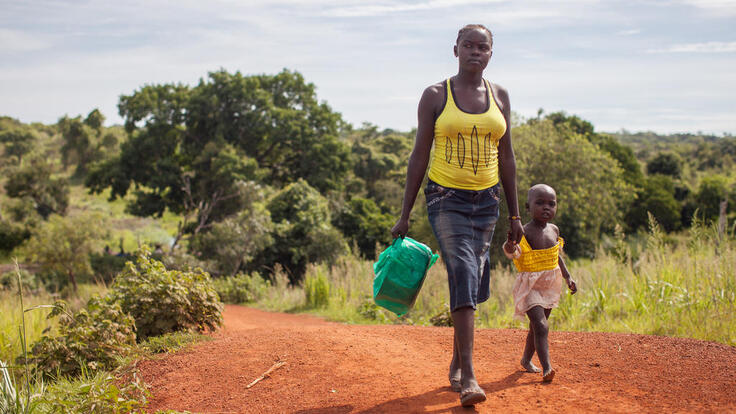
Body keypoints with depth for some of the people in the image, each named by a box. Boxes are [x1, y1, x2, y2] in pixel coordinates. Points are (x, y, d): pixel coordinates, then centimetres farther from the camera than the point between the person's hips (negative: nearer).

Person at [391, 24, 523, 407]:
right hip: (446, 199, -4)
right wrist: (404, 215, -2)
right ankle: (469, 377, -19)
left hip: (485, 201, 4)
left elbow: (506, 157, 12)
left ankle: (456, 364, 27)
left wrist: (514, 214, 10)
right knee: (463, 275, -18)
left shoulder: (499, 96, 8)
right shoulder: (435, 96, -2)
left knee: (471, 284, 10)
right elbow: (419, 155, -1)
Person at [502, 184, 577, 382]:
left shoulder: (554, 230, 2)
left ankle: (526, 359, 39)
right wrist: (510, 247, -59)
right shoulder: (525, 232, -19)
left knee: (536, 327, 19)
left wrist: (568, 277, 17)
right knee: (541, 326, -20)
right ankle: (547, 367, -24)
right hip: (529, 287, -7)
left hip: (549, 287, 7)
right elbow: (514, 252, -36)